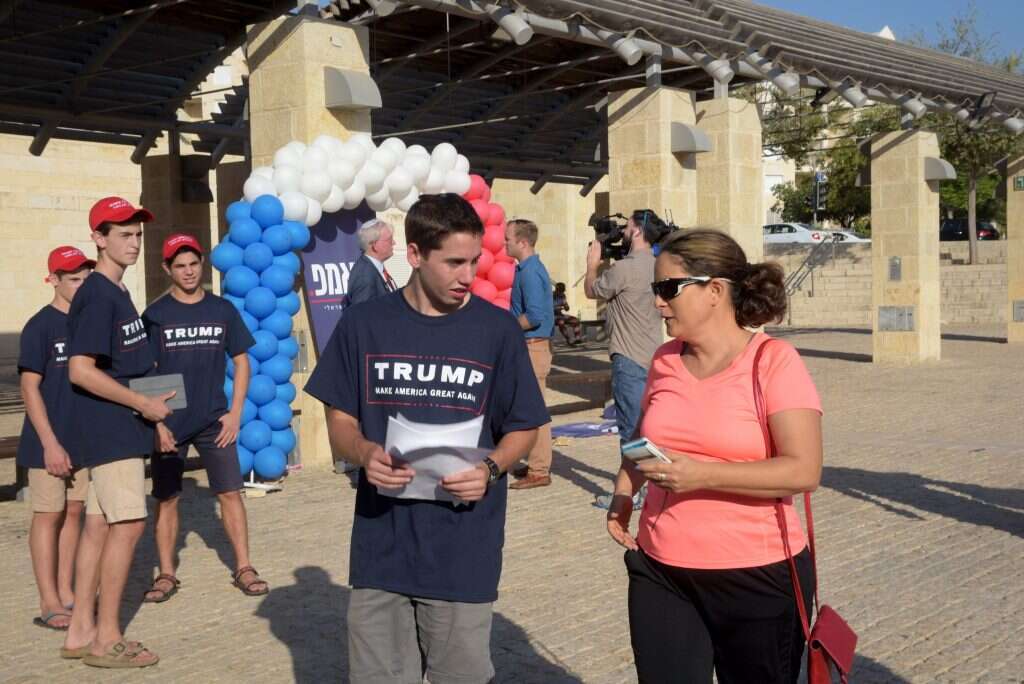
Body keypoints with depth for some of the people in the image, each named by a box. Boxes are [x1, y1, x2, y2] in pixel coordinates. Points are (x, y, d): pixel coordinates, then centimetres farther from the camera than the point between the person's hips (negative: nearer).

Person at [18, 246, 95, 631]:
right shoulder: (40, 327, -11)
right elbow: (30, 387, -13)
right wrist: (50, 443, -17)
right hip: (50, 441, -6)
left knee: (74, 512, 11)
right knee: (48, 515, 1)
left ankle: (66, 594, 20)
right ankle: (49, 604, 7)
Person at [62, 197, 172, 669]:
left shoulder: (117, 293, 15)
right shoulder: (97, 296, -15)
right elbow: (81, 370, -22)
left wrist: (152, 405, 12)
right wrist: (143, 404, -16)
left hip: (117, 428, 9)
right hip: (110, 429, -9)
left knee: (99, 524, 11)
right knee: (129, 522, -8)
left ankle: (81, 632, 17)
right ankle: (106, 639, 0)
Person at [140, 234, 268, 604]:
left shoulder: (222, 309, 4)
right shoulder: (155, 315, -1)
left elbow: (241, 361, 8)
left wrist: (235, 413, 0)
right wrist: (156, 422, -8)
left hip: (215, 421, 1)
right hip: (169, 424, -1)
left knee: (230, 492, -1)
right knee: (166, 499, 5)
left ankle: (243, 568, 8)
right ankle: (167, 574, 15)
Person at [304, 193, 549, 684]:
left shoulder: (498, 330, -2)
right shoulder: (364, 325, 1)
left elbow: (523, 429, 5)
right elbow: (340, 422, 7)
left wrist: (490, 469, -16)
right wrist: (365, 453, -15)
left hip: (464, 552, -1)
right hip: (381, 548, 1)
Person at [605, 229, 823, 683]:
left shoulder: (774, 361, -13)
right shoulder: (665, 360, 4)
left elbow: (804, 470, -20)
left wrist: (704, 475, -26)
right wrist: (623, 493, 2)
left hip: (757, 578, -4)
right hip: (659, 573, 4)